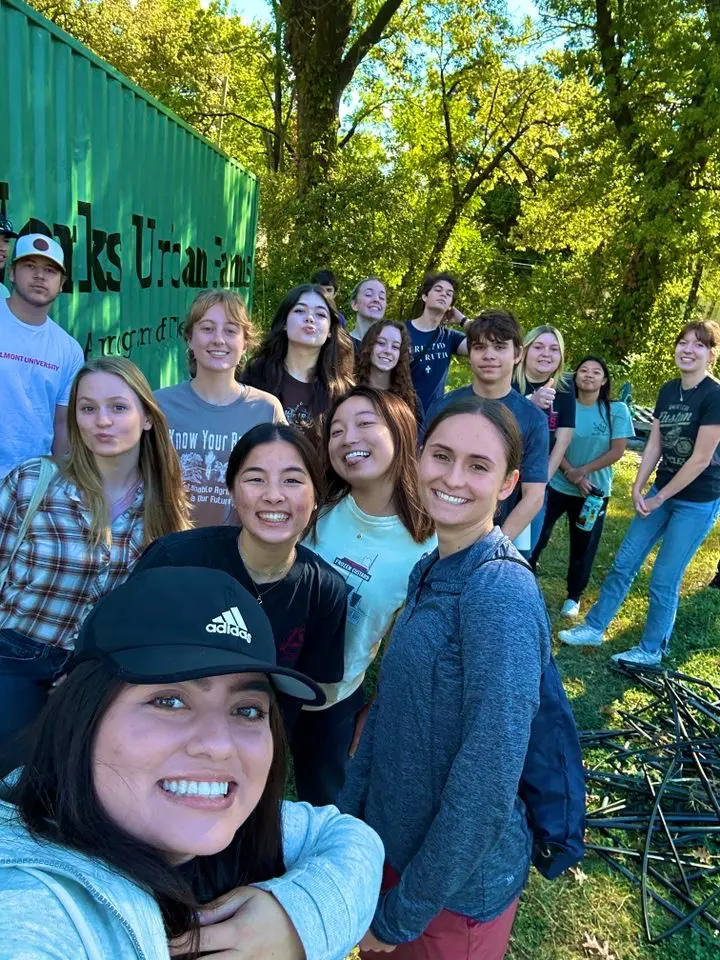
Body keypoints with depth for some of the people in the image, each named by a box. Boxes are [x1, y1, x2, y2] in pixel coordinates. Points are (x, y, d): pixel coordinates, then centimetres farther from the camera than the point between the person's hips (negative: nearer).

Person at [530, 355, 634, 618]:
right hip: (556, 485, 0)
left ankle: (574, 596, 27)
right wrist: (574, 477, -16)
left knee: (583, 545, 10)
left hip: (595, 490, 0)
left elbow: (617, 451, -10)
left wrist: (582, 471, -15)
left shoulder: (617, 409, -8)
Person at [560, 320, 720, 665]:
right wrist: (638, 488, -3)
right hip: (662, 491, 7)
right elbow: (654, 445, 6)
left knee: (663, 580, 2)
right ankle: (594, 628, 24)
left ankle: (651, 651, 21)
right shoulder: (668, 390, 4)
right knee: (623, 563, 10)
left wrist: (659, 498, -12)